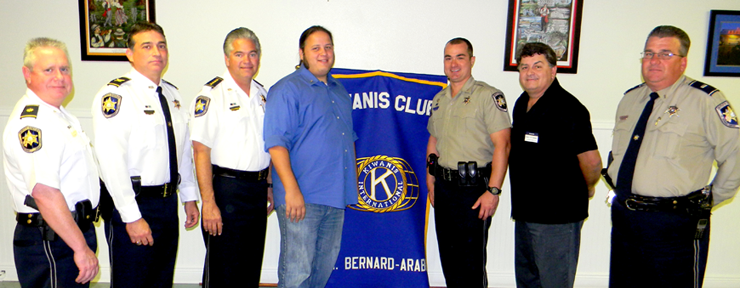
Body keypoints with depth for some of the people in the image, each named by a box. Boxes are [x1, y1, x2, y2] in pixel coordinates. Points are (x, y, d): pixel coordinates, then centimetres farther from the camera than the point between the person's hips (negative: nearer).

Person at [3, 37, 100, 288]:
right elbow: (44, 192, -30)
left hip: (71, 231, 10)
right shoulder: (31, 123, -20)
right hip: (51, 242, -10)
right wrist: (82, 248, -28)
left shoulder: (58, 113, 13)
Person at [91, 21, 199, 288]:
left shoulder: (172, 94, 11)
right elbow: (111, 162, -19)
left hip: (168, 203, 7)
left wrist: (189, 197, 15)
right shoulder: (115, 96, -13)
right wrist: (132, 217, -21)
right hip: (134, 204, -7)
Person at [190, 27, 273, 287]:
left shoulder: (262, 94, 12)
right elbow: (201, 151, -15)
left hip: (258, 189, 6)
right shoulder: (211, 95, -10)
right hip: (227, 189, -6)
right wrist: (208, 202, -20)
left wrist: (269, 186, 14)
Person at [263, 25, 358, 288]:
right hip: (301, 197, -7)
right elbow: (276, 143, -14)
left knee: (325, 266, 15)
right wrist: (292, 190, -22)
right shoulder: (287, 89, -6)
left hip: (336, 196, 7)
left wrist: (353, 184, 19)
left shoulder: (340, 91, 18)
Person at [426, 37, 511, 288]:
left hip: (473, 189, -6)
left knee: (471, 261, -1)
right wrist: (431, 180, 15)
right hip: (444, 187, 7)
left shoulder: (488, 96, -9)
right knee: (448, 256, 15)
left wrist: (493, 191, -20)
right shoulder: (439, 99, 13)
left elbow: (502, 145, -15)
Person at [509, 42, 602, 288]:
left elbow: (591, 161, -21)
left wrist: (587, 189, -2)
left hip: (557, 215, -9)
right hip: (525, 212, 9)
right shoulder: (522, 104, 9)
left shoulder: (568, 108, -19)